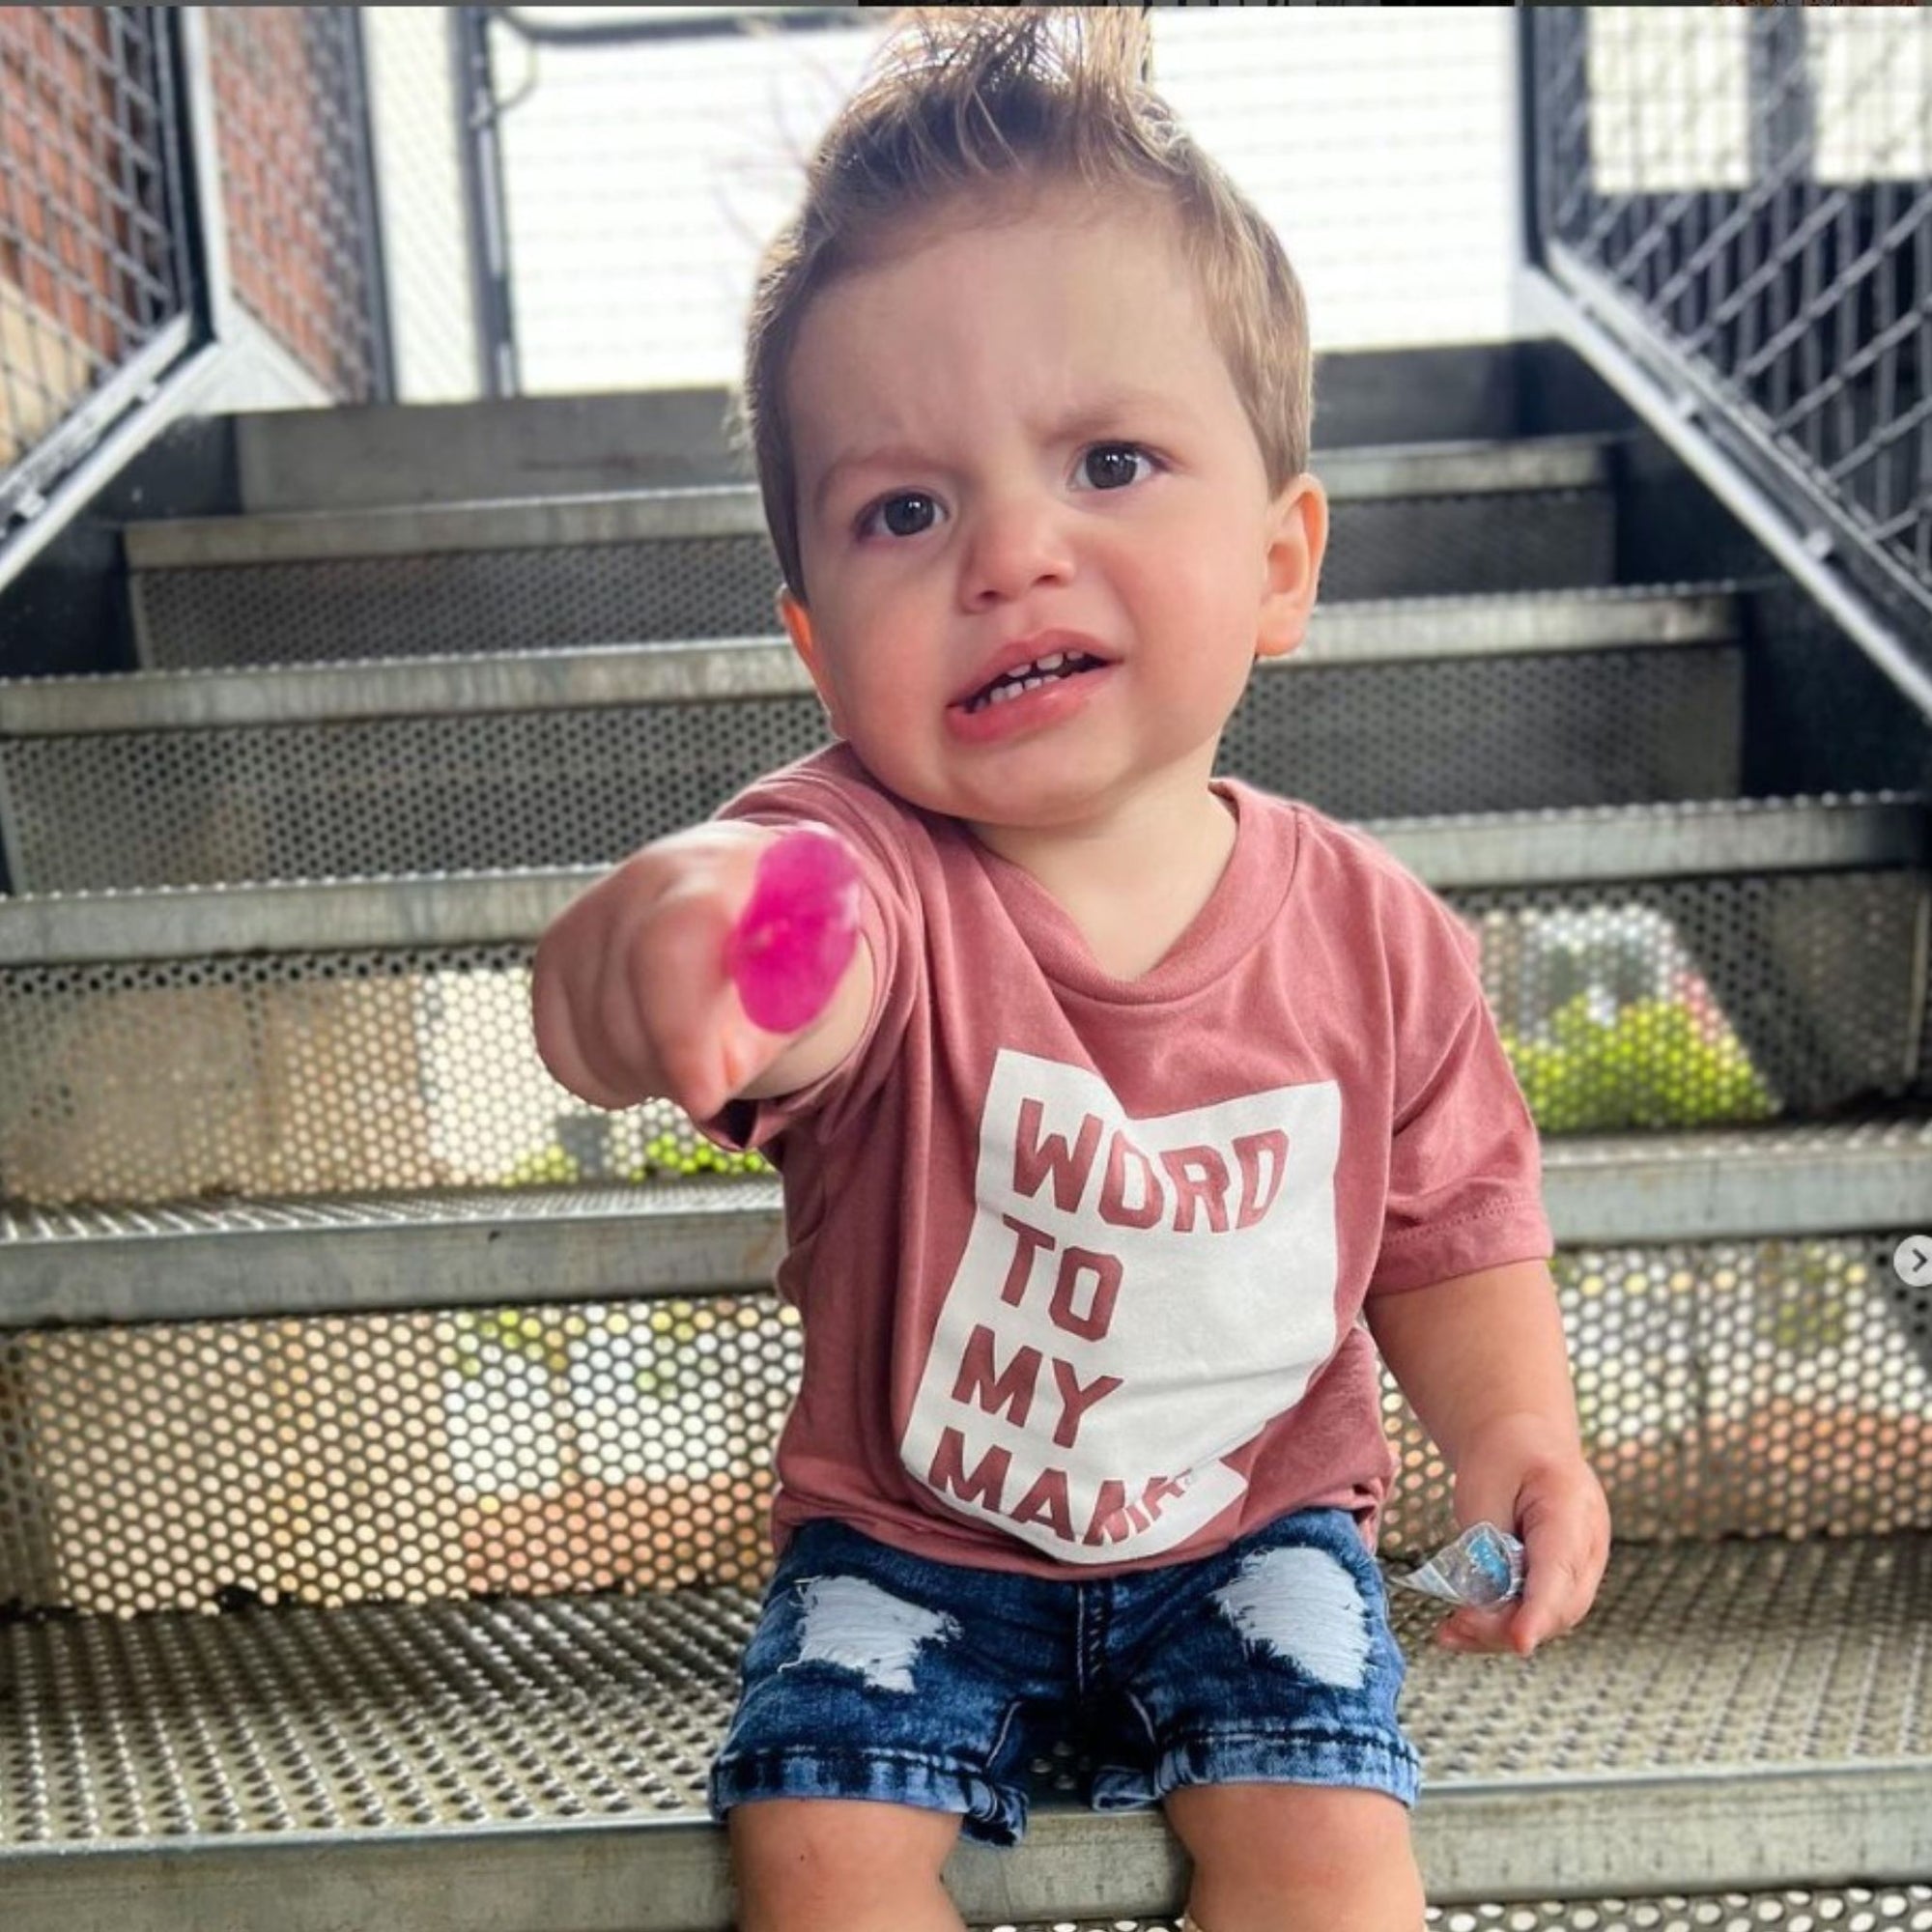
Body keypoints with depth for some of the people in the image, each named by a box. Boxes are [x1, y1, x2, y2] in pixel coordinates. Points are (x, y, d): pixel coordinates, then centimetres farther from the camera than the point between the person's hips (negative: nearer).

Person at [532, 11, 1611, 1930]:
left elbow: (1451, 1232, 0)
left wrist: (1512, 1427, -17)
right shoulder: (863, 866, -26)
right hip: (904, 1537, -1)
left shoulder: (1370, 933, -15)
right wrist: (673, 926, -74)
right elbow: (800, 948, -51)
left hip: (1252, 1526, 1)